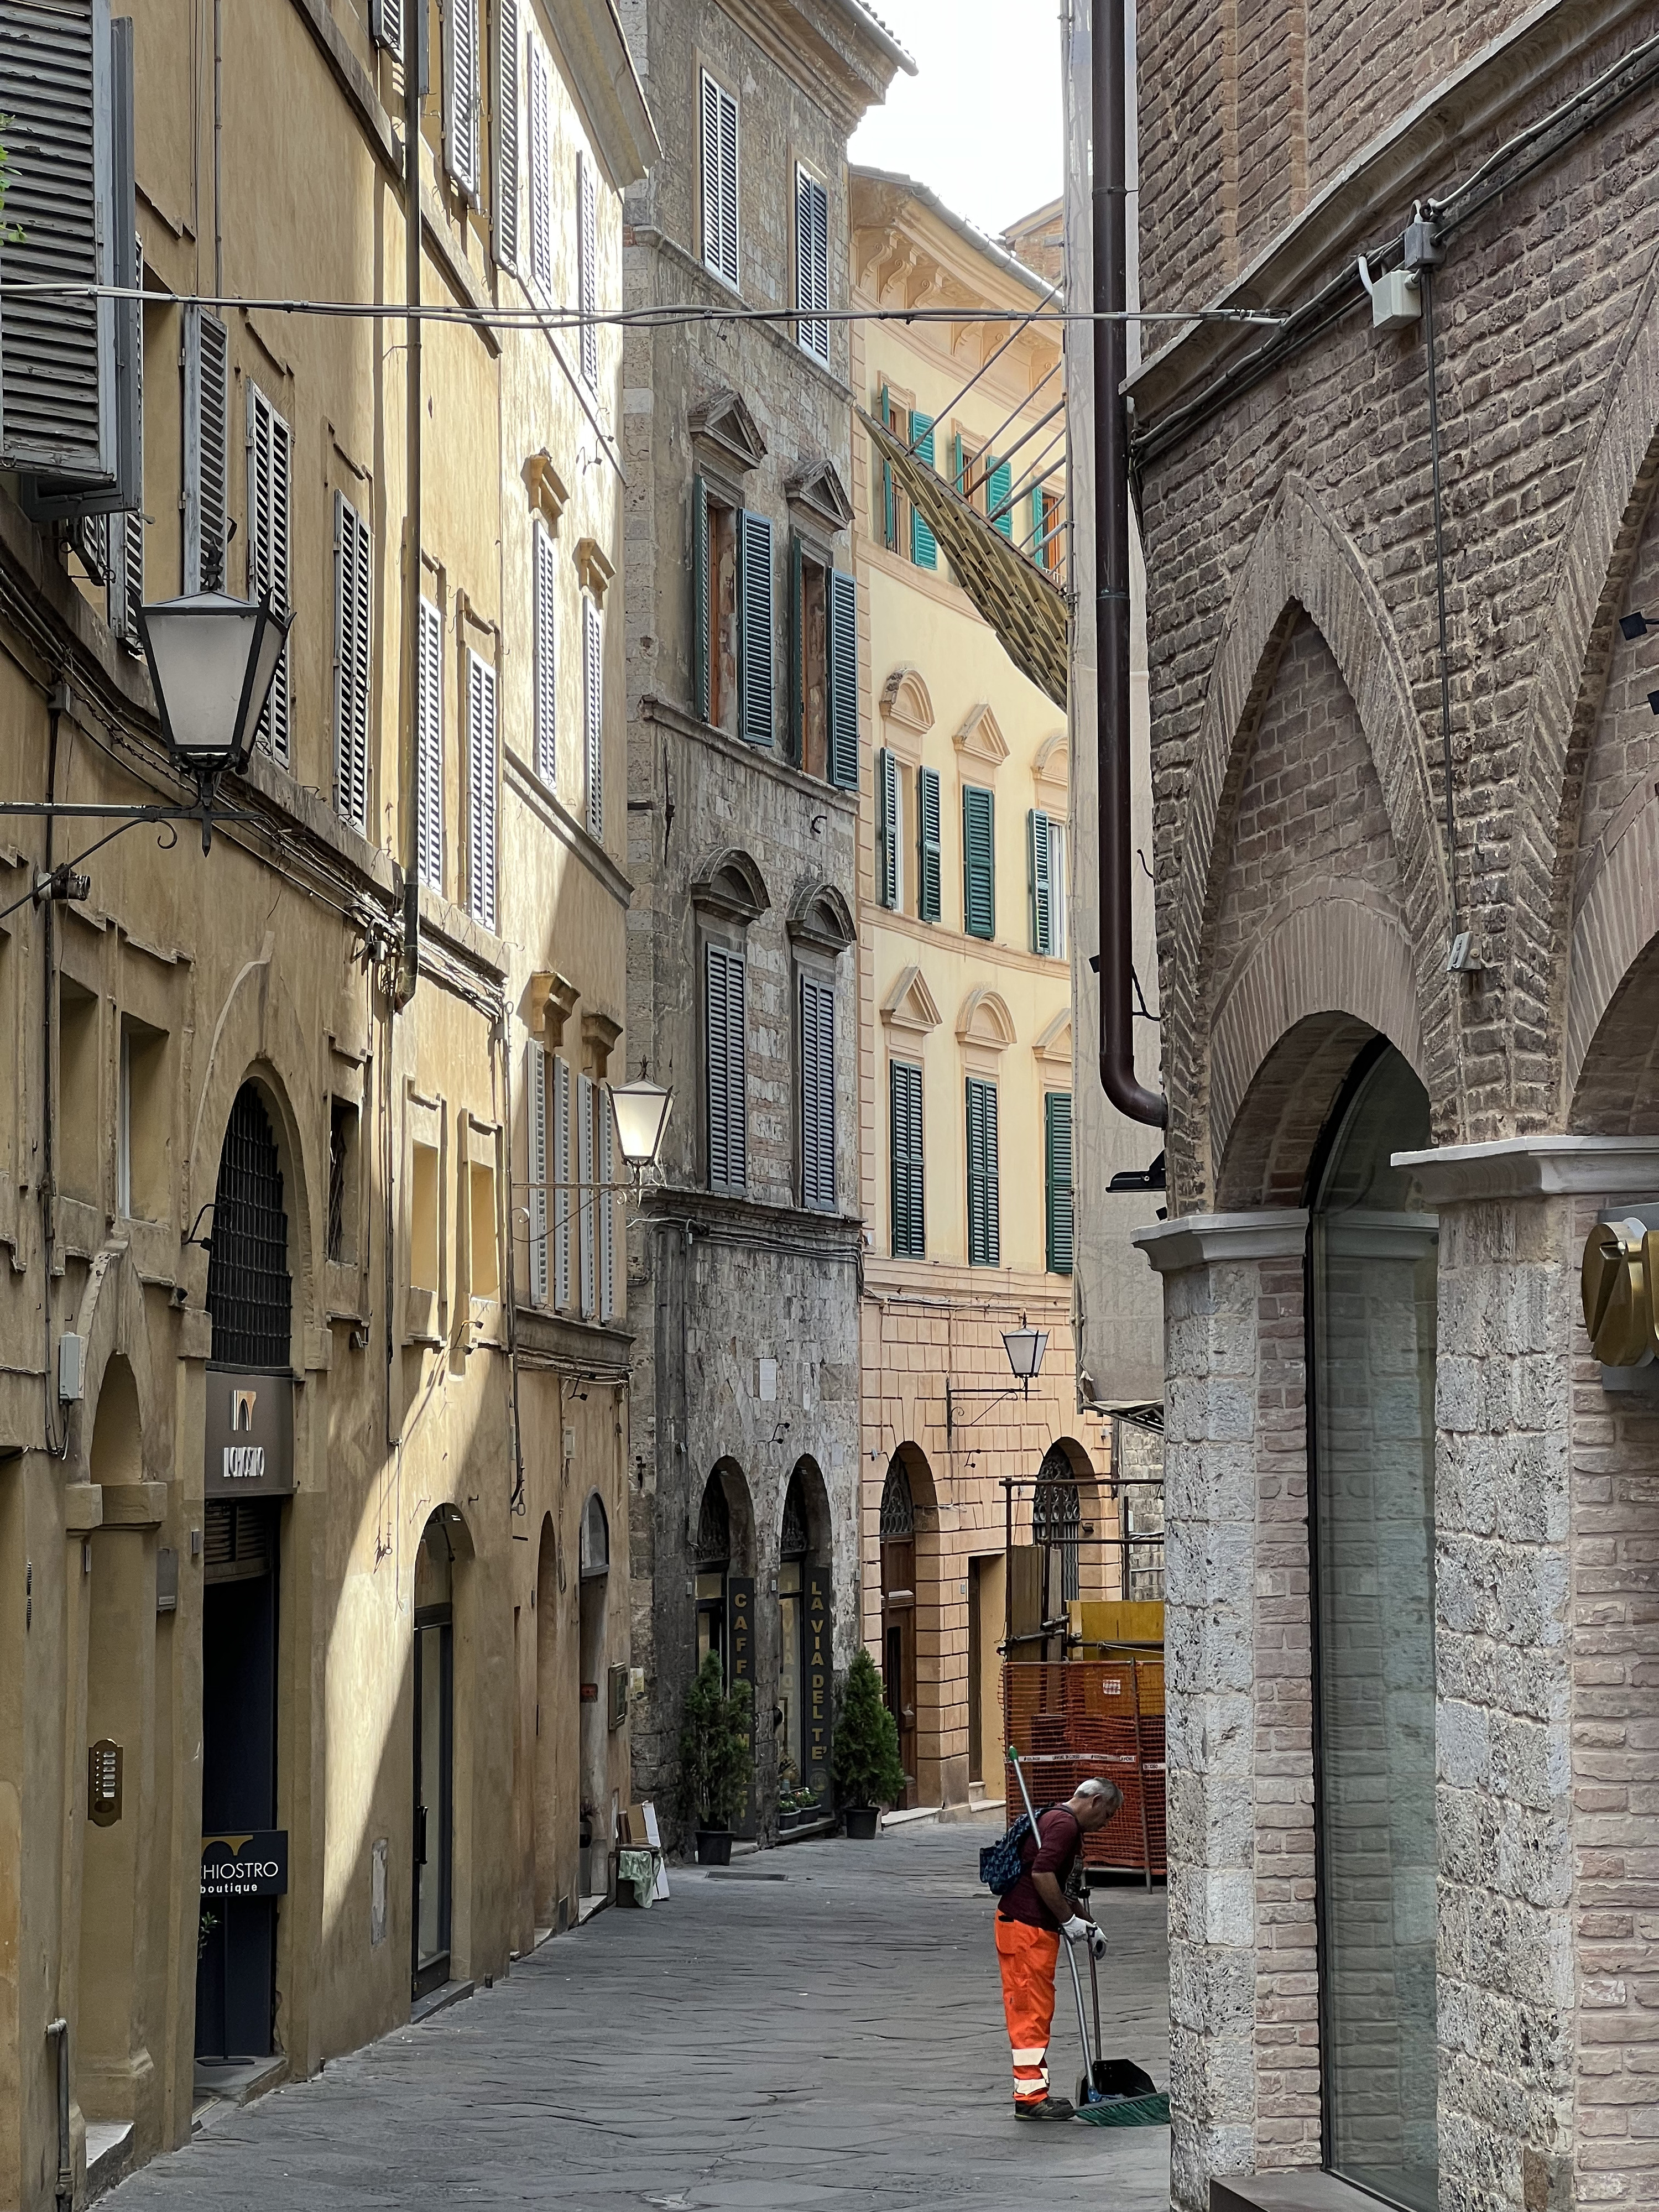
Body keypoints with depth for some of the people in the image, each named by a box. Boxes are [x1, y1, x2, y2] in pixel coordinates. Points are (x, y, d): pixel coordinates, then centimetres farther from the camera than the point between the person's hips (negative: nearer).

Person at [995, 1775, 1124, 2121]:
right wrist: (1069, 1920, -16)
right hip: (1028, 1927, -11)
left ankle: (1032, 2093, 17)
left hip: (1017, 1923, 11)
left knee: (1030, 2013, 13)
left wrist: (1087, 1925, 24)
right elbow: (1042, 1873, -24)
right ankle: (1031, 2097, -5)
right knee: (1033, 2012, -7)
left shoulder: (1057, 1820, 22)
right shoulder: (1064, 1824, -12)